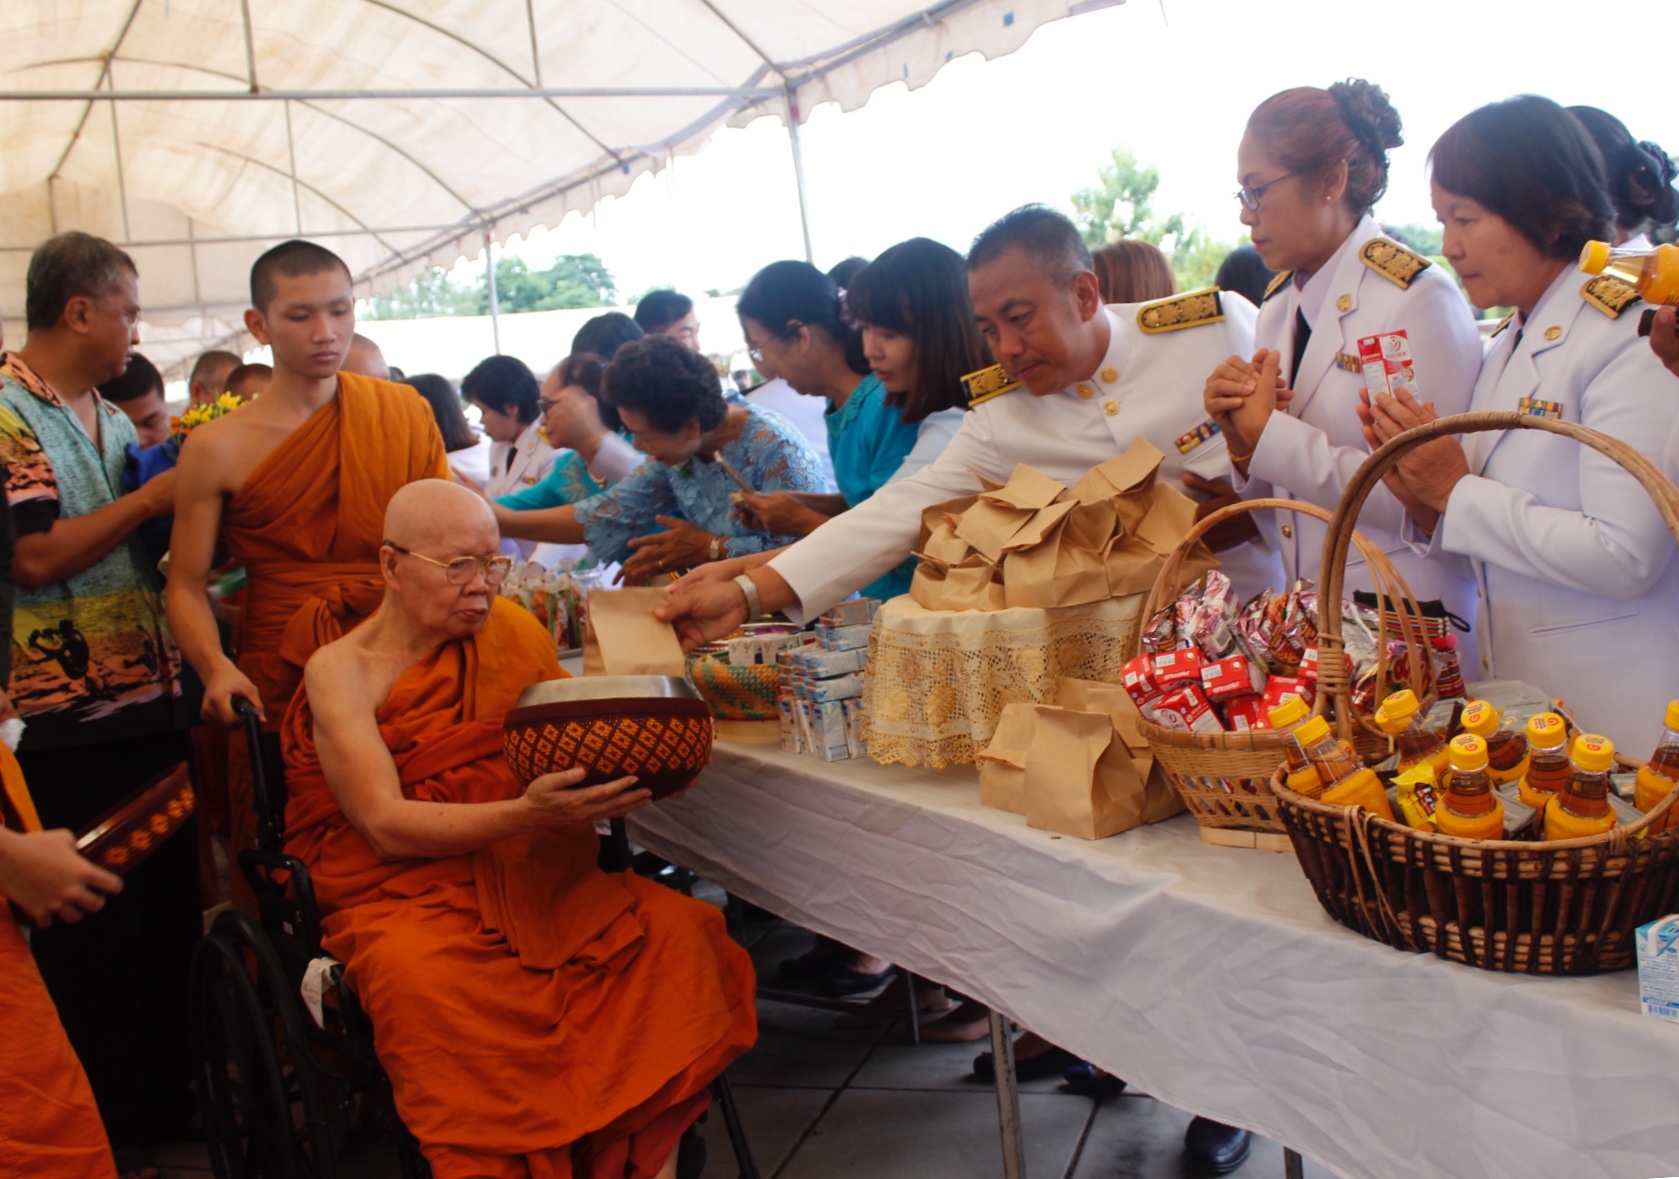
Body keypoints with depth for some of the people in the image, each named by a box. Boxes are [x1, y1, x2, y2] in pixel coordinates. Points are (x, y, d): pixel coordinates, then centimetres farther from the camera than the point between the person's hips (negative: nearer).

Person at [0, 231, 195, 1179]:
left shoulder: (114, 420, 14)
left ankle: (169, 1099, 31)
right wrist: (152, 501, -16)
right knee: (91, 931, 4)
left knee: (173, 911, 15)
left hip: (155, 701, 8)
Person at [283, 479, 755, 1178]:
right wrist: (526, 815, -29)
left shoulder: (510, 631, 8)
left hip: (532, 879, 4)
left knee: (673, 928, -21)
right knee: (424, 984, -36)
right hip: (404, 898, -3)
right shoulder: (340, 671, -3)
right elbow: (386, 825, -14)